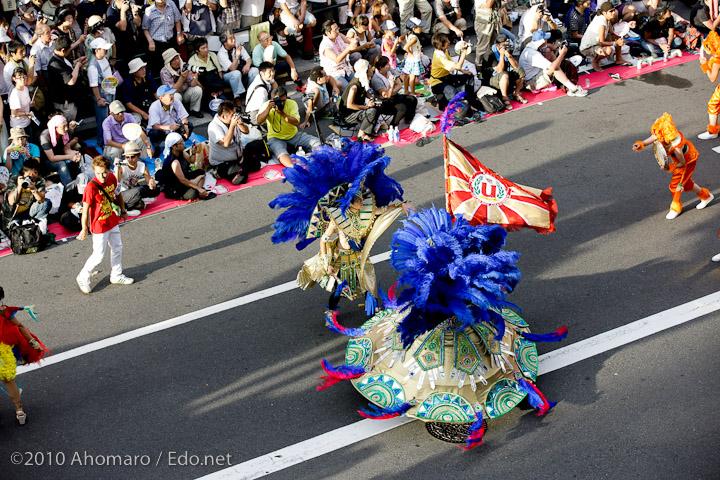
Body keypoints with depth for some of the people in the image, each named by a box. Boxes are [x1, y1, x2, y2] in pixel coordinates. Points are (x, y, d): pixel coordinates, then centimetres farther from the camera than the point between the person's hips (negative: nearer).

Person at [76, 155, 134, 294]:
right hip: (99, 225, -7)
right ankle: (83, 278, 20)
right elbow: (85, 209, -23)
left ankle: (116, 276, 38)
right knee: (98, 255, 0)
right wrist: (84, 229, -22)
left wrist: (123, 211, 21)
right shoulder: (91, 187, -27)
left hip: (113, 222, 7)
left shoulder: (112, 178, -7)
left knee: (117, 248, 19)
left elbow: (117, 194, 12)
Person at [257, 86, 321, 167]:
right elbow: (259, 121, -19)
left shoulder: (292, 103, -3)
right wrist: (268, 108, -28)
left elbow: (296, 122, -14)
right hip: (276, 137, -4)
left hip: (294, 135, 4)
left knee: (316, 142, -14)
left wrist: (282, 113, -26)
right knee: (280, 152, -39)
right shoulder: (267, 105, -5)